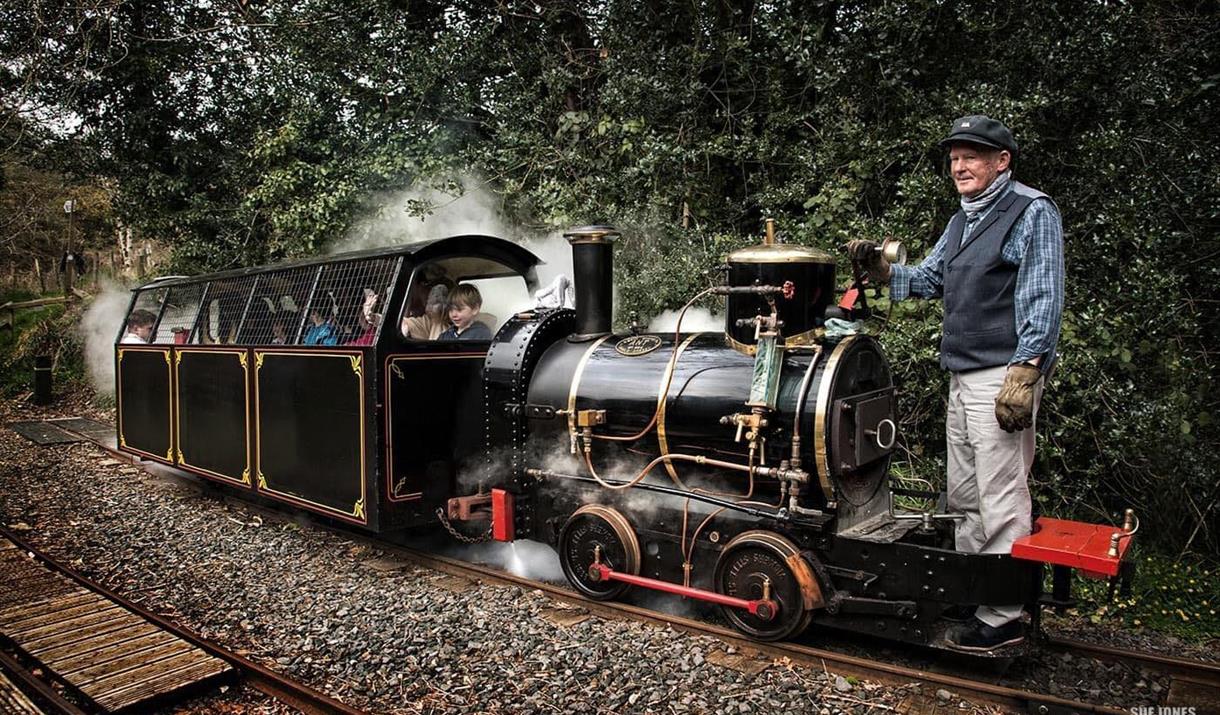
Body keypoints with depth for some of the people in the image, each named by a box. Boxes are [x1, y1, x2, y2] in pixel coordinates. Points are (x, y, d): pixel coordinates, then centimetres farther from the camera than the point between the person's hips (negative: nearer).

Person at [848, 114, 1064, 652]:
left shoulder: (1032, 212, -7)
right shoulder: (962, 221, 19)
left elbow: (1043, 301, -13)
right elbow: (925, 279, 20)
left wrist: (1024, 376, -20)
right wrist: (879, 268, 2)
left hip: (1003, 375, -9)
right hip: (962, 376, 9)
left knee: (1001, 499, -5)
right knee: (964, 496, 15)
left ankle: (1002, 618, 3)